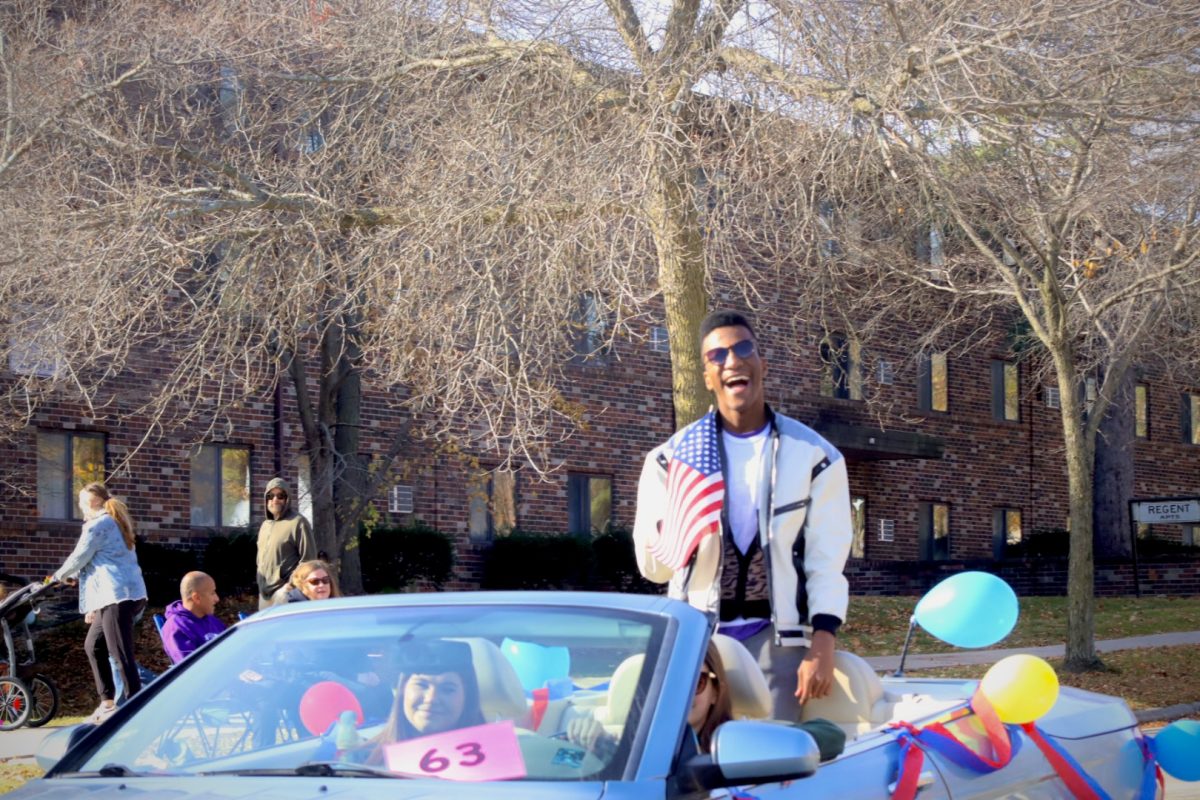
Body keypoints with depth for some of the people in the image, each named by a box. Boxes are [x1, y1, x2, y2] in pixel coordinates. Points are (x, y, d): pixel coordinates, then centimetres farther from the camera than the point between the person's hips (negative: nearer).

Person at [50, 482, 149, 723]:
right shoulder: (115, 523, 24)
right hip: (131, 593, 10)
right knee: (93, 645, 19)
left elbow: (79, 558, -4)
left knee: (122, 655, -13)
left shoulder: (98, 525, -6)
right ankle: (107, 702, 20)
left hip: (118, 596, -10)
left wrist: (58, 576, 15)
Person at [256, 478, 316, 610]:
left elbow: (308, 560, -11)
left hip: (285, 594, -8)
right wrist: (261, 586, 17)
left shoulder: (298, 523, -7)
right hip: (265, 595, 8)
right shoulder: (265, 525, 18)